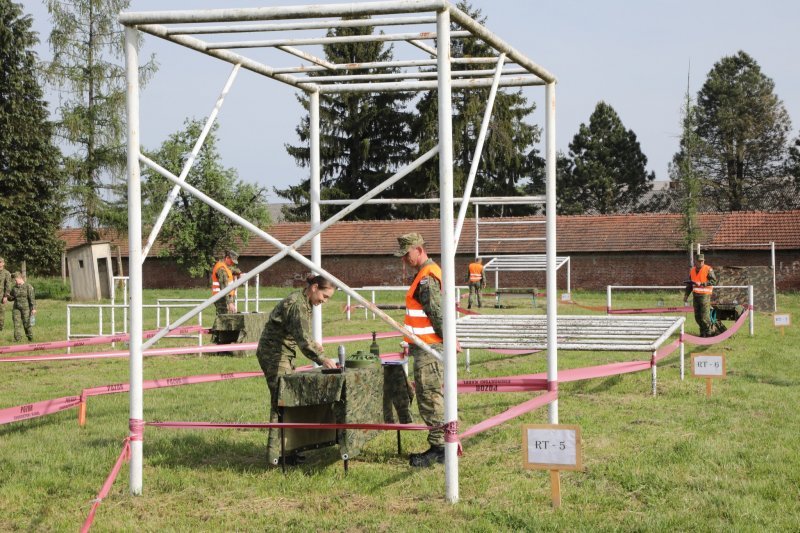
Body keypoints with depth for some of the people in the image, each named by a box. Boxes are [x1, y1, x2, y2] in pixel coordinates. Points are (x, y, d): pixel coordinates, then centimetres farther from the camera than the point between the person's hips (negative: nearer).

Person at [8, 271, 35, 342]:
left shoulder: (28, 286, -7)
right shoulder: (14, 288, 9)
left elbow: (32, 298, -11)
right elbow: (11, 298, 20)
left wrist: (33, 308, -16)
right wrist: (9, 296, -5)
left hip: (26, 308, -5)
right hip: (16, 308, 5)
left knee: (26, 323, 2)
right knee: (17, 323, -4)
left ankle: (30, 338, 17)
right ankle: (17, 338, -4)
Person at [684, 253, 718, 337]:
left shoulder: (708, 269, -6)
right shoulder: (692, 270, 14)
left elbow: (713, 281, -13)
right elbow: (689, 284, 23)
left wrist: (701, 284, -19)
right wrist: (686, 295, 19)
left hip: (704, 295, -6)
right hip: (695, 295, 6)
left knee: (705, 316, -11)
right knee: (697, 316, 8)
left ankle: (708, 333, -3)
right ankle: (702, 332, 19)